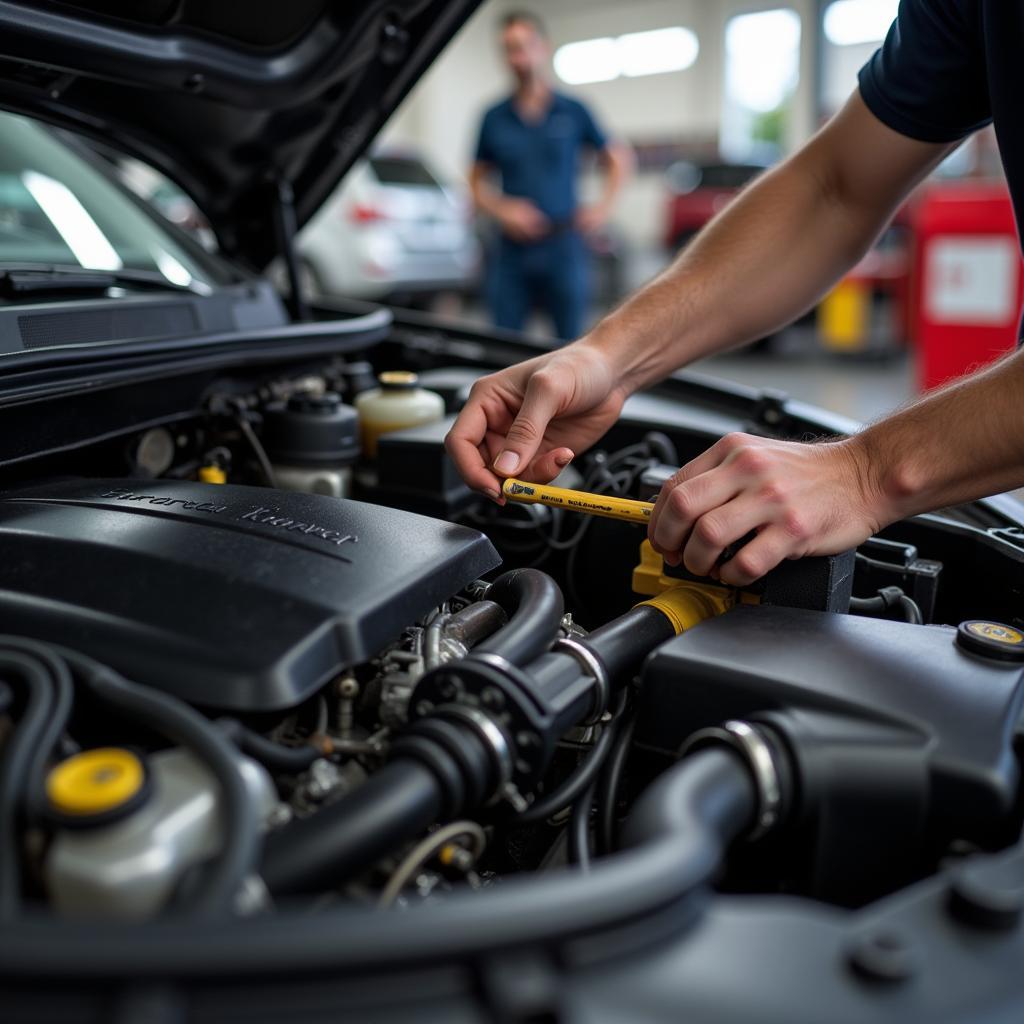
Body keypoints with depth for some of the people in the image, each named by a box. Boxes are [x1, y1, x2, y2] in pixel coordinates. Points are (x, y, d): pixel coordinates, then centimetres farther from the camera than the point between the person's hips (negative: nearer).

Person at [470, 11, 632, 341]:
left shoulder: (574, 112, 4)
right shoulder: (494, 118, 7)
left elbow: (617, 157, 14)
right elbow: (478, 180, 12)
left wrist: (603, 206, 0)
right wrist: (503, 209, -7)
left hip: (564, 250, -1)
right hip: (512, 251, 1)